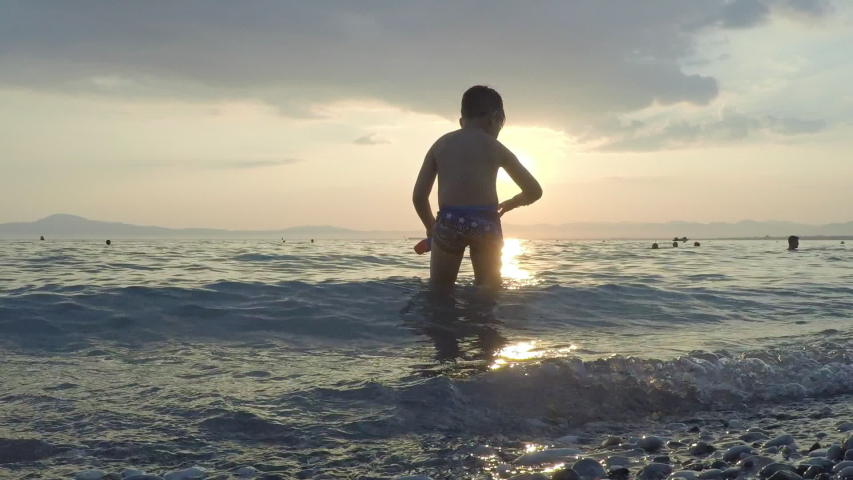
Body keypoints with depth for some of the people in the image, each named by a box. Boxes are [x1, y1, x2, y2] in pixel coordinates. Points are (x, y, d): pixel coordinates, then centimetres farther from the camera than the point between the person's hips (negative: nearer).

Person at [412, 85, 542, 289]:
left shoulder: (440, 145, 16)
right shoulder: (496, 148, 13)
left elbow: (419, 196, 10)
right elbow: (534, 191, 16)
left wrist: (431, 227, 25)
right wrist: (509, 204, 34)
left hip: (448, 221, 1)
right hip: (485, 223, -1)